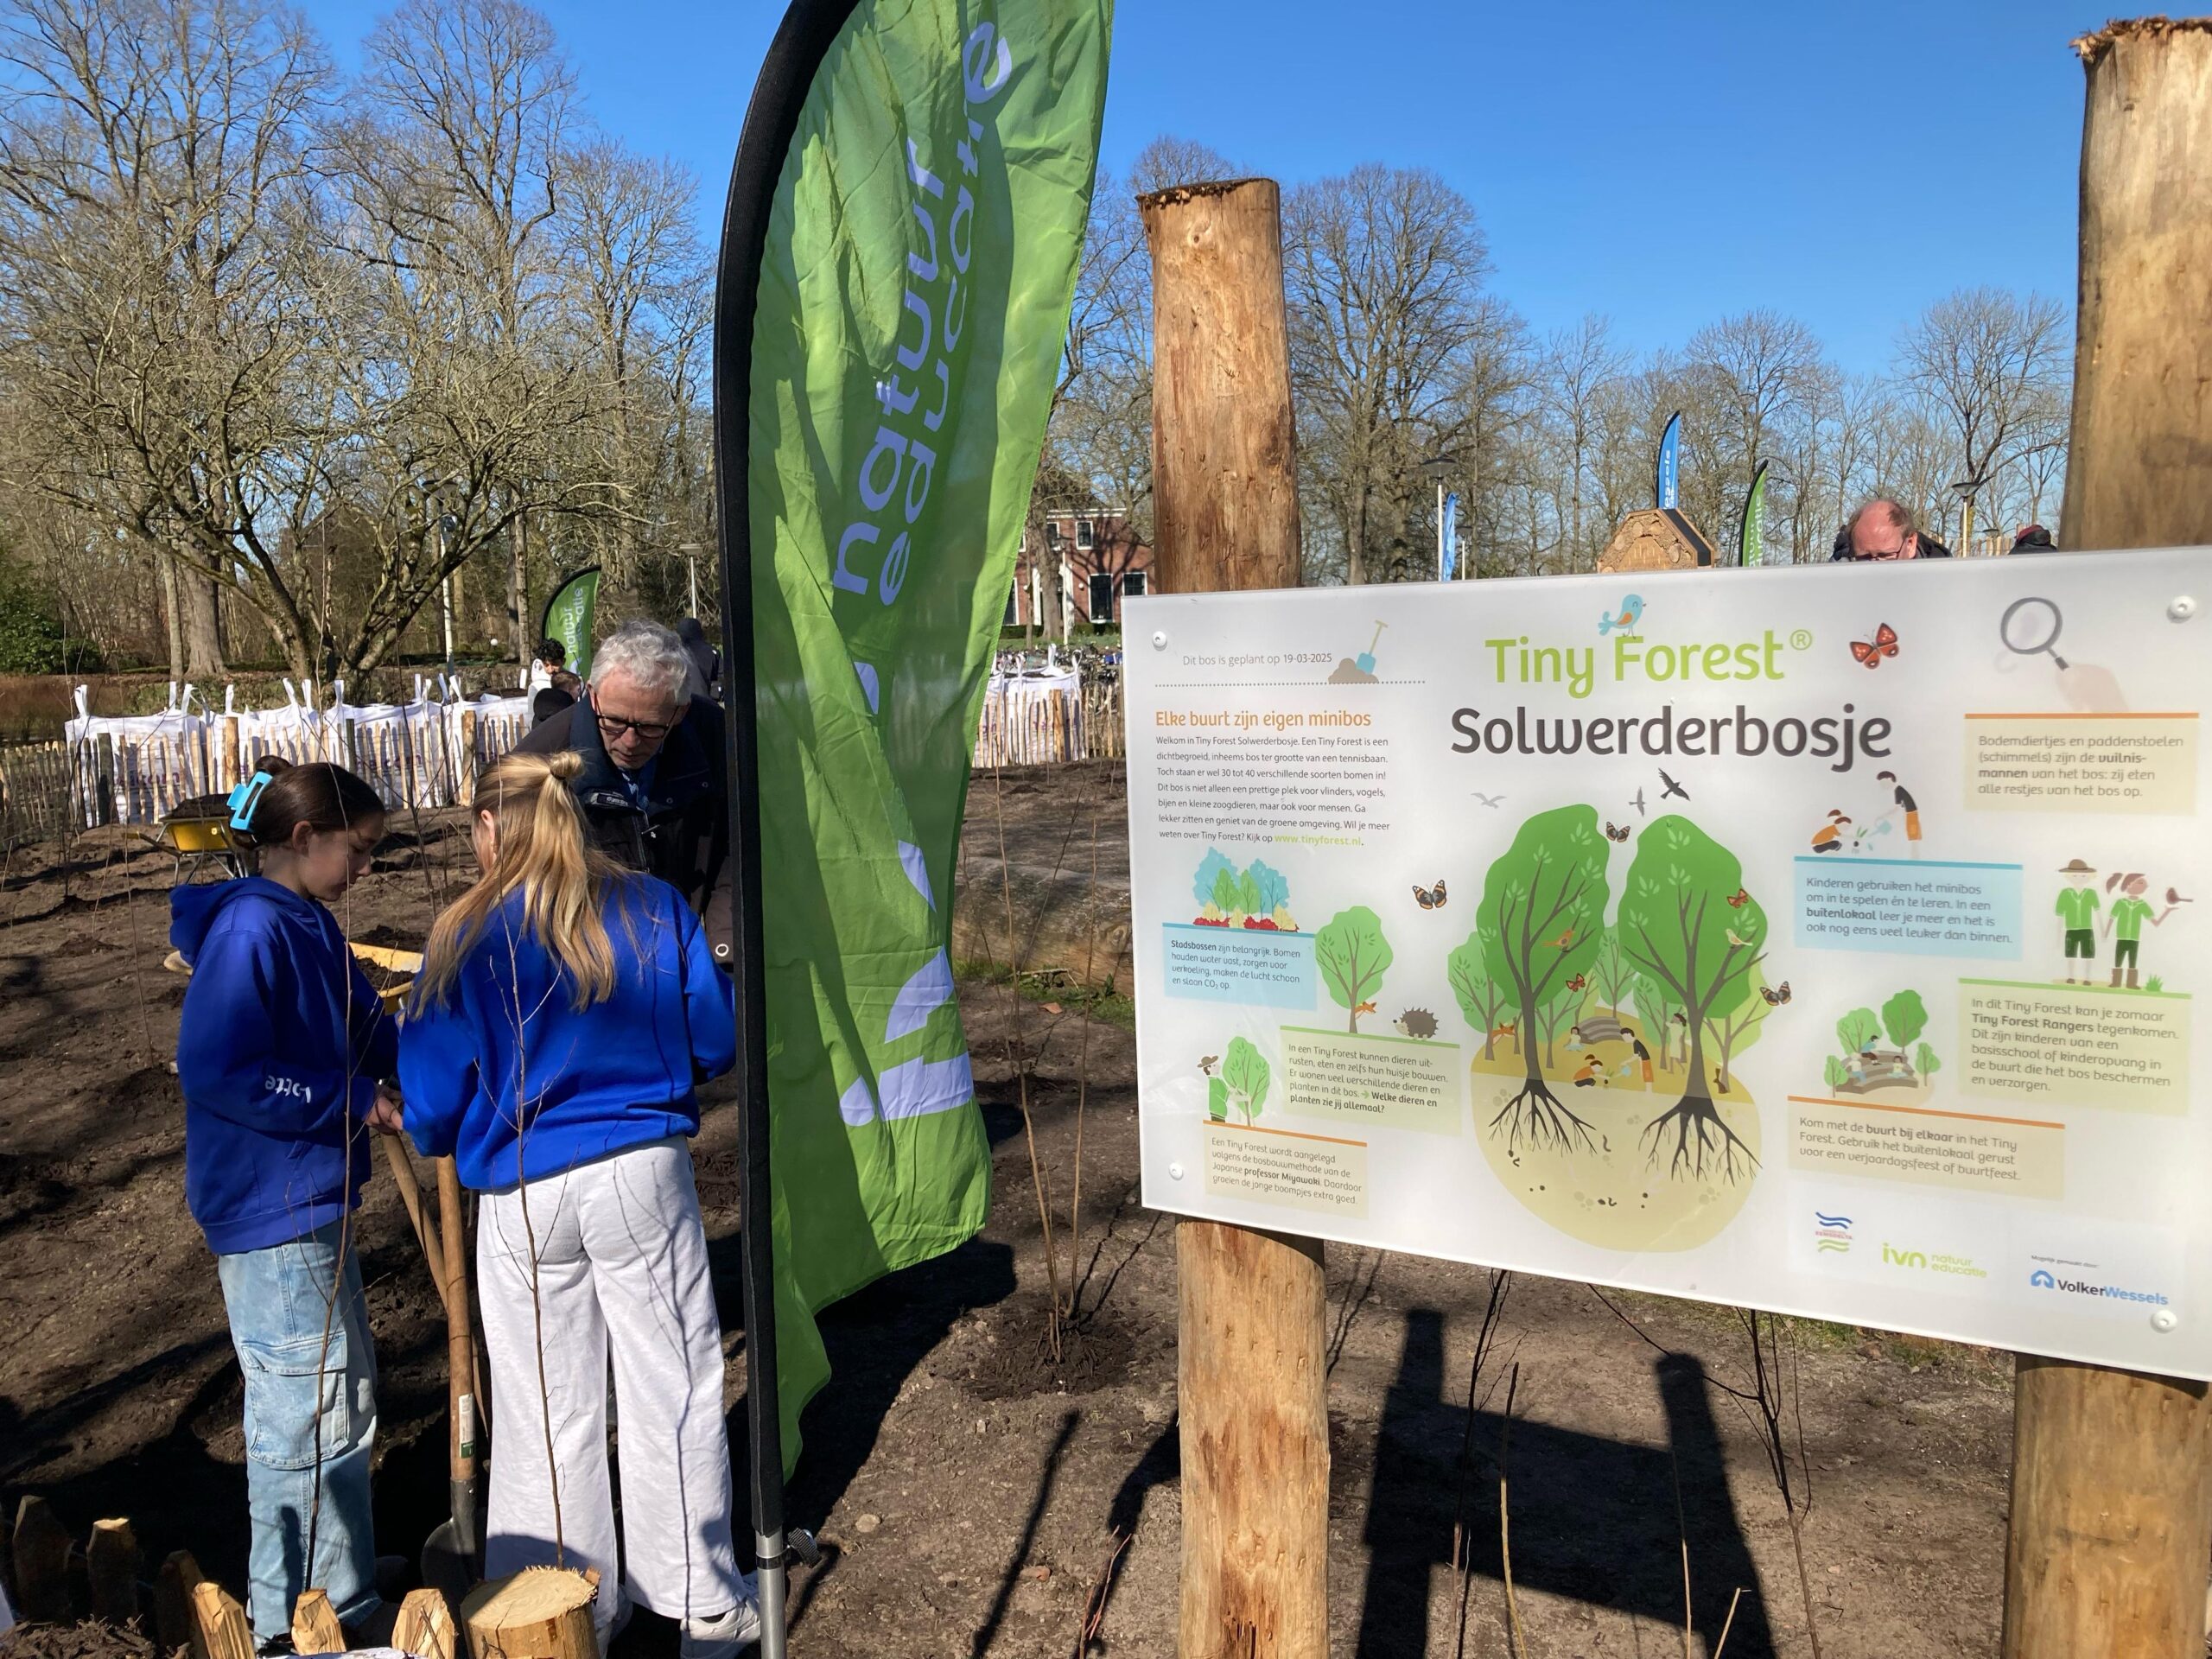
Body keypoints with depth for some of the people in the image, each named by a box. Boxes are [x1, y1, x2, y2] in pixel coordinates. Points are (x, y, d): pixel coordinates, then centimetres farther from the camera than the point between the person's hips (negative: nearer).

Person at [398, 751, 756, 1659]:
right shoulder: (655, 909, -3)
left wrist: (439, 1140, 20)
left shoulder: (465, 938, -7)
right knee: (673, 1390, 12)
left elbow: (430, 1103, -3)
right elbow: (715, 1044, 2)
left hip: (523, 1199, -1)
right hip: (645, 1175, 1)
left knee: (548, 1415, 14)